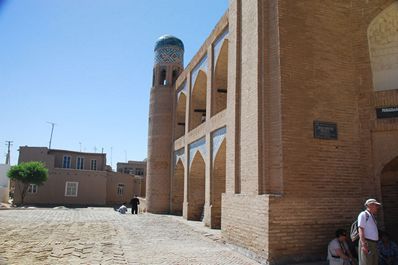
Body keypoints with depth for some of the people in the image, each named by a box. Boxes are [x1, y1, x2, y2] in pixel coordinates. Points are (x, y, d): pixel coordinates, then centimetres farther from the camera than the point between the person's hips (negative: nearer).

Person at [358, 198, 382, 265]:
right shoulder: (363, 215, -7)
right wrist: (364, 244, -23)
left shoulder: (372, 217, 20)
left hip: (374, 244, 9)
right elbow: (360, 230, -15)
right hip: (366, 243, -9)